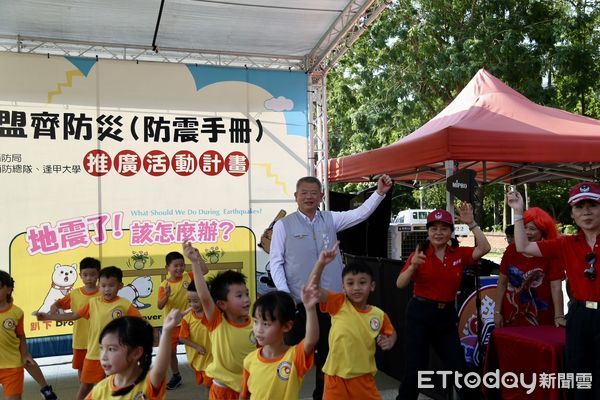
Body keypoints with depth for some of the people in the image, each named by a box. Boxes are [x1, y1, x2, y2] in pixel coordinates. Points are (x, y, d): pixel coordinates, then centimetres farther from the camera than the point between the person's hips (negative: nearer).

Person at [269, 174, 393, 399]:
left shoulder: (330, 219, 8)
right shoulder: (283, 225, -2)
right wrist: (284, 293, -13)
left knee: (327, 353, 17)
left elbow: (361, 213, 1)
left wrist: (380, 192, -12)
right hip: (299, 302, -4)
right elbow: (275, 262, -4)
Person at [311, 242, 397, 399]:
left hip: (363, 377, 2)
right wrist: (321, 263, -33)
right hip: (337, 376, -2)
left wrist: (390, 341, -5)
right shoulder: (339, 304, -9)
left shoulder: (379, 315, -2)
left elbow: (391, 332, 18)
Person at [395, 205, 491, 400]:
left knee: (459, 368, 11)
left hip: (447, 316, 3)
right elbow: (400, 284, -12)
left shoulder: (459, 254, 3)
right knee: (415, 369, 2)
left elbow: (484, 248, -12)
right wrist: (412, 266, -29)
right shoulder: (420, 254, -6)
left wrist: (471, 223, -13)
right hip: (420, 314, -3)